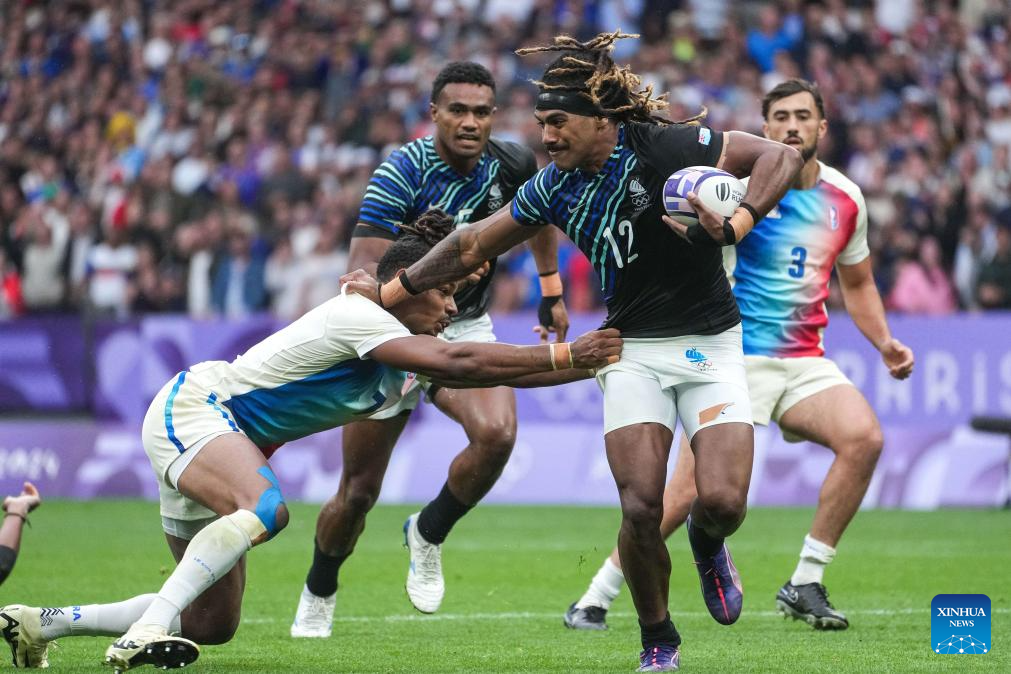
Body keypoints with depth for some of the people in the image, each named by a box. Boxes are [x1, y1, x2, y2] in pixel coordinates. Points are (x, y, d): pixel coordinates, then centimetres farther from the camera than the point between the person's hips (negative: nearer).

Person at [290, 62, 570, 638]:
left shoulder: (511, 165, -8)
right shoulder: (401, 174, -22)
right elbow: (365, 267, -29)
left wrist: (552, 291, 22)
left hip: (467, 329, 3)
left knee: (497, 434, -28)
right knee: (359, 493, 0)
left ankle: (428, 535, 0)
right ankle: (319, 595, 29)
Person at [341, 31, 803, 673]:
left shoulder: (668, 148, -15)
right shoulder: (556, 187, 0)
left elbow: (781, 156, -14)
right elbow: (473, 246, 12)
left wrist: (735, 226, -27)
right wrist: (385, 292, 13)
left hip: (712, 345, -3)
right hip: (634, 351, 3)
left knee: (722, 502, -17)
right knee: (641, 508, -14)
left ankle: (707, 544, 22)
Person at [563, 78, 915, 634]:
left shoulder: (845, 199, 9)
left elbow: (857, 284, 23)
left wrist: (885, 344, 10)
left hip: (804, 360, 4)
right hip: (736, 356, -4)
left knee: (863, 436, -22)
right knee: (692, 488, -15)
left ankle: (804, 585, -11)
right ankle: (596, 597, 2)